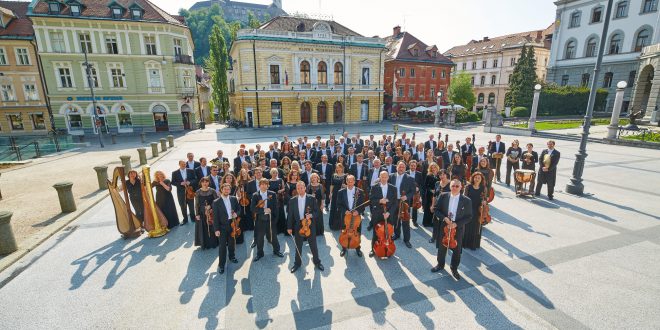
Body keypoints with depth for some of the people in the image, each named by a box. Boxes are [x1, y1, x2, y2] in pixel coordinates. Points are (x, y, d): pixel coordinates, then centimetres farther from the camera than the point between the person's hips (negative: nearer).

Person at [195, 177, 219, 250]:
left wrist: (210, 206, -17)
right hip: (201, 213, 0)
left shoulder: (212, 191, -5)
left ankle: (213, 243, 21)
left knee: (212, 228, 6)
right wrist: (197, 214, -5)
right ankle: (204, 244, 20)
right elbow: (196, 204, -1)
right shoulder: (198, 192, -3)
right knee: (203, 229, 6)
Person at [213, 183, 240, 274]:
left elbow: (238, 209, 13)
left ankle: (232, 256, 42)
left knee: (232, 243, 19)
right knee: (222, 246, 1)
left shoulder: (234, 199, 2)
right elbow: (215, 217, -9)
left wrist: (236, 213, -10)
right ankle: (221, 265, 13)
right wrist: (216, 229, -12)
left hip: (232, 224, 4)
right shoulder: (216, 202, -8)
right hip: (222, 226, -3)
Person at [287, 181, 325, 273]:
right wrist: (289, 227, 0)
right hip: (298, 226, 1)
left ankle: (317, 262, 31)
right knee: (298, 246, 14)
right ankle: (297, 263, 32)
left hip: (310, 226, -1)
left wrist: (311, 215, -22)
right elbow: (290, 215, 2)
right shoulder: (292, 200, -1)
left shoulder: (312, 199, -6)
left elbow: (318, 212, -3)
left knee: (313, 246, 11)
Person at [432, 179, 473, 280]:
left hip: (458, 228, -1)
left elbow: (469, 216, -6)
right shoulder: (443, 196, -8)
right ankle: (440, 265, 39)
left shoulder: (466, 201, -11)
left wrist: (456, 224, -17)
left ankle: (454, 268, 35)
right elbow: (436, 209, -2)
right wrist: (444, 218, -18)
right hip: (443, 226, 1)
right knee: (441, 247, 17)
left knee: (457, 250, 14)